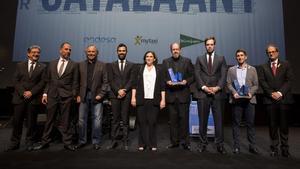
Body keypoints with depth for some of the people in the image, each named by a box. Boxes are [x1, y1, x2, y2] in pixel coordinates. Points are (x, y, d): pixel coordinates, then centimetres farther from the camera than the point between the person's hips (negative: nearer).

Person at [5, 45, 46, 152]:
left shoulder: (42, 67, 7)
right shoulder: (20, 65, 12)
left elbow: (42, 82, -1)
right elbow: (16, 81, 5)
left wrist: (31, 92, -11)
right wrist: (23, 92, -8)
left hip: (34, 98, -1)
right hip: (20, 97, 2)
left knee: (31, 122, 4)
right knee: (17, 121, 5)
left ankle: (29, 143, 16)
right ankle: (15, 143, 18)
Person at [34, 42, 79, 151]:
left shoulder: (74, 65, 4)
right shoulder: (52, 64, 13)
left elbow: (75, 82, 0)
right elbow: (48, 80, 12)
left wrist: (74, 96, -6)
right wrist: (45, 93, 4)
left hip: (66, 96, -2)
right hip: (52, 95, 3)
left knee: (65, 121, 4)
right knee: (50, 120, 10)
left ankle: (67, 143, 13)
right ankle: (45, 142, 23)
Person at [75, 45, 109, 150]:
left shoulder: (102, 65, 4)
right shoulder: (81, 65, 10)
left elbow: (105, 82, 0)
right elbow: (78, 81, 8)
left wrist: (101, 94, -8)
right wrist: (78, 95, 0)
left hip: (96, 96, -2)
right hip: (84, 96, 2)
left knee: (97, 120, 2)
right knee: (81, 120, 8)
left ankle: (96, 142, 16)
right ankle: (82, 141, 24)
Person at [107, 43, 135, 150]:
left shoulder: (131, 65, 9)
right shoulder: (112, 65, 12)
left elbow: (131, 80, 1)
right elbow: (110, 81, 3)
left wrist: (124, 90, -11)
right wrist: (118, 91, -9)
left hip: (126, 95, -1)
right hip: (114, 95, 1)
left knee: (125, 119, 3)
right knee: (115, 119, 4)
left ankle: (125, 142, 11)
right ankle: (114, 141, 12)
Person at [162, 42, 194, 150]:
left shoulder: (187, 61, 8)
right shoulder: (165, 62, 12)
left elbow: (192, 76, 7)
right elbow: (162, 77, 10)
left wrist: (186, 81, -12)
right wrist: (166, 81, -9)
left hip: (183, 94, -1)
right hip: (171, 94, 2)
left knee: (184, 118, 1)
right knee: (173, 119, 7)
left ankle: (185, 142, 13)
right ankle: (174, 141, 18)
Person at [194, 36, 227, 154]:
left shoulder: (221, 59, 12)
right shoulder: (199, 59, 12)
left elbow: (223, 75, 2)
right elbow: (197, 75, 1)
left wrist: (217, 87, -11)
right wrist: (204, 87, -11)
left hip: (217, 93, 0)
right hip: (202, 93, 0)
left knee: (218, 120, 3)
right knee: (203, 120, 5)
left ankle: (219, 144, 14)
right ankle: (203, 143, 17)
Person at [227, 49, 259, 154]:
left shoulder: (252, 69, 12)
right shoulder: (231, 70, 11)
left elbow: (256, 85, 6)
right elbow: (229, 84, 5)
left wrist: (251, 93, -11)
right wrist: (234, 92, -12)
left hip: (249, 99, 0)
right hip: (236, 99, 0)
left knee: (250, 123, 3)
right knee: (236, 123, 3)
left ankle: (252, 146, 14)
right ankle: (236, 146, 11)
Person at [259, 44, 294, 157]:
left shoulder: (286, 65, 10)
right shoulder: (263, 67, 10)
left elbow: (289, 80, 0)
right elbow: (262, 82, 1)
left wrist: (280, 93, -11)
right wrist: (271, 93, -11)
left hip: (284, 99, 0)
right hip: (270, 99, 0)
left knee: (284, 124, 4)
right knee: (272, 125, 4)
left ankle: (285, 148, 15)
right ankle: (274, 148, 12)